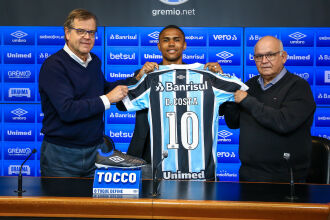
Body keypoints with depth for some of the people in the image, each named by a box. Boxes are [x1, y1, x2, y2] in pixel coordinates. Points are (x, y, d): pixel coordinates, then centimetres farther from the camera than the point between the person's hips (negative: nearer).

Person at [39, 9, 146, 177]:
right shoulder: (53, 65, -15)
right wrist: (107, 99, -20)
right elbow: (67, 111, -25)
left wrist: (136, 79, 14)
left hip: (97, 148, 6)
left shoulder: (94, 61, 9)